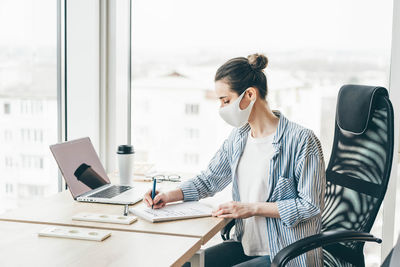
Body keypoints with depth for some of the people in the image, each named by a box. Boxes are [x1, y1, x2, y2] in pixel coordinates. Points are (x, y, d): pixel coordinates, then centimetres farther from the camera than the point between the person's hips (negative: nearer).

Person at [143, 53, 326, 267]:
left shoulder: (301, 140, -15)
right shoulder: (238, 137, 7)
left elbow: (311, 205, -16)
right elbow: (208, 180, 17)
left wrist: (254, 208, -18)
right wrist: (169, 196, 1)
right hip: (245, 245, 7)